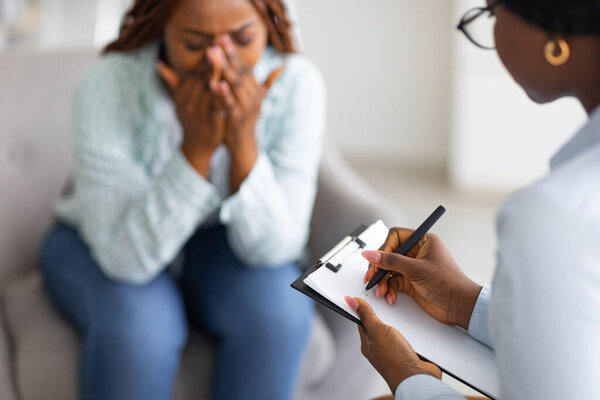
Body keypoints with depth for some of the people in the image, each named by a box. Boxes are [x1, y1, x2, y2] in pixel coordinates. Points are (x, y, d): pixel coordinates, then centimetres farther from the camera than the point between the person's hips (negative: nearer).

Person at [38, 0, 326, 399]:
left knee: (277, 307, -27)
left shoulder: (296, 83, -23)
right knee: (137, 323, -32)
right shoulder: (108, 86, -29)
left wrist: (244, 142, -38)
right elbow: (125, 258, -29)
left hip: (216, 243, 2)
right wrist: (197, 146, -39)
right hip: (100, 246, -1)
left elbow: (274, 249, -22)